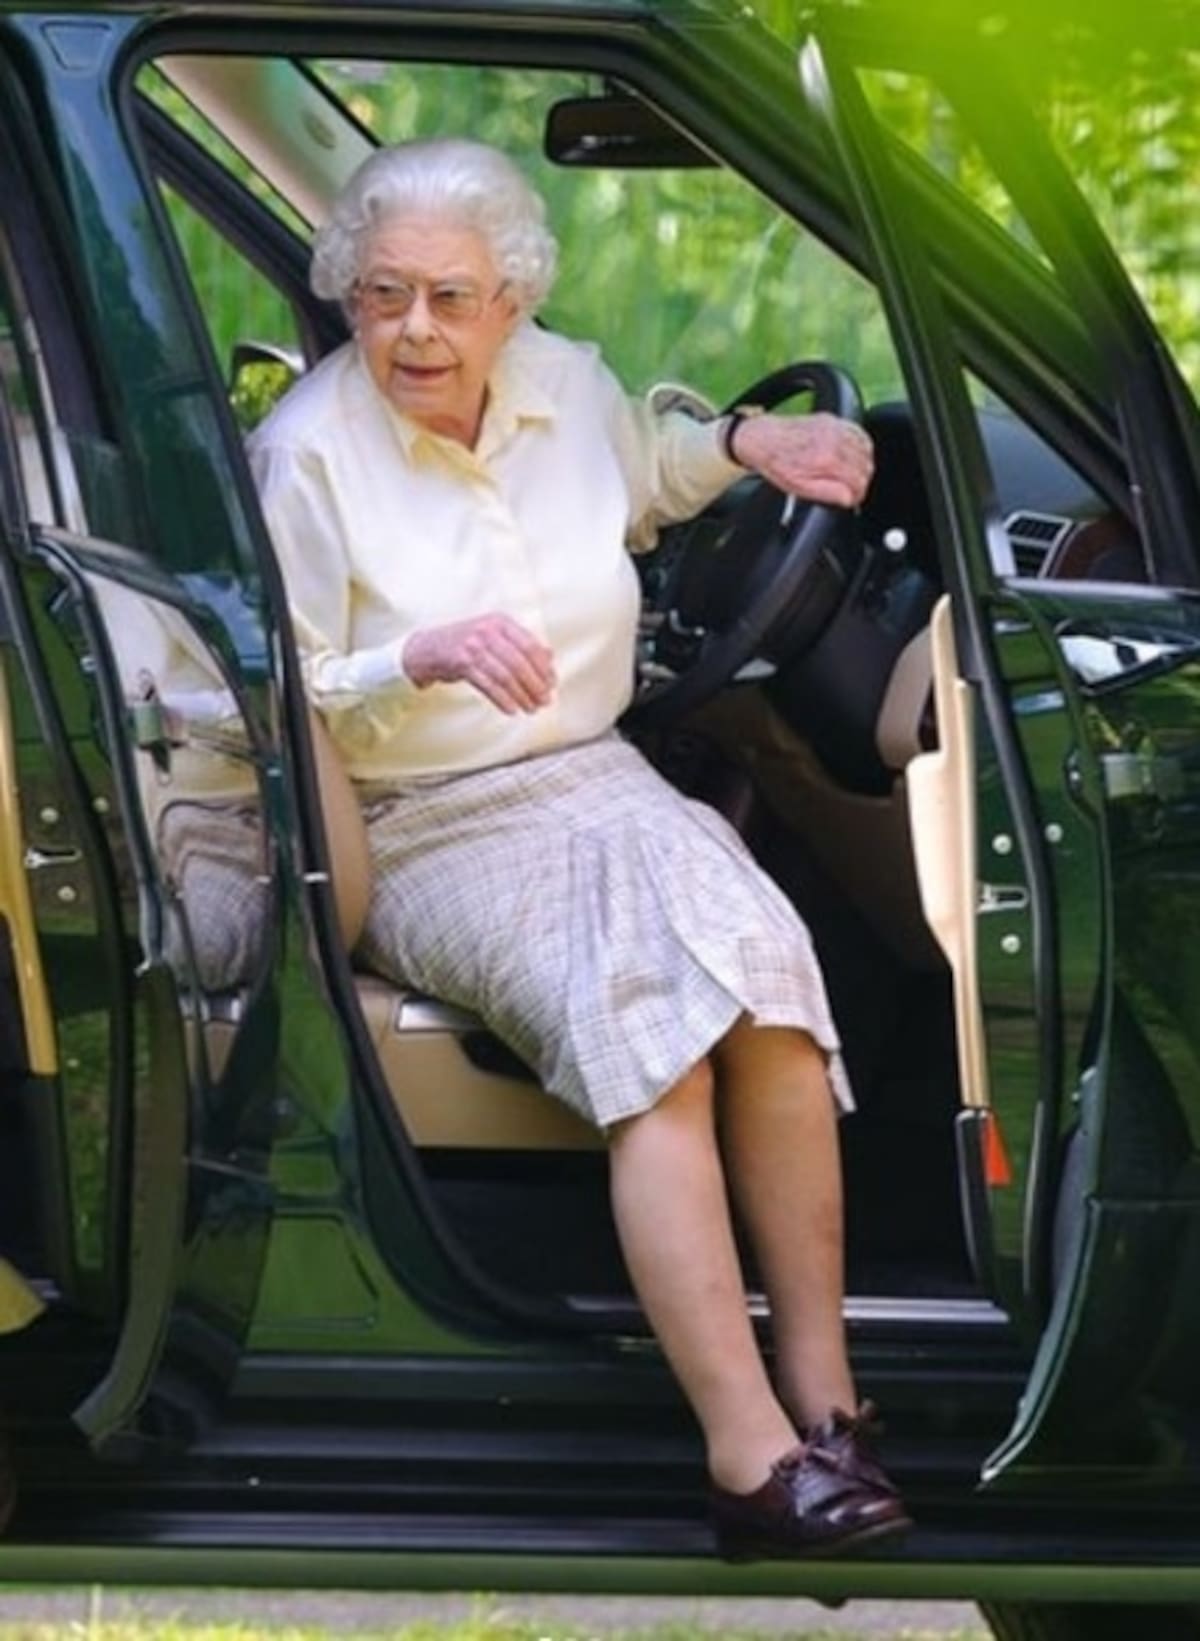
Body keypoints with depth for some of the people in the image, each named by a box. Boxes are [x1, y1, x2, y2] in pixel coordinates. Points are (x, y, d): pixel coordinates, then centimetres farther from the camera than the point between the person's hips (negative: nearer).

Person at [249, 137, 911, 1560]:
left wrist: (746, 447, 13)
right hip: (426, 837, -5)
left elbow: (643, 476, 34)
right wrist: (423, 660, -25)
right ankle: (752, 1450, -43)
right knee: (640, 1009, -34)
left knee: (754, 955, -30)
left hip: (597, 782, 5)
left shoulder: (568, 387, 9)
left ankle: (822, 1397, -30)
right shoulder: (307, 452, -7)